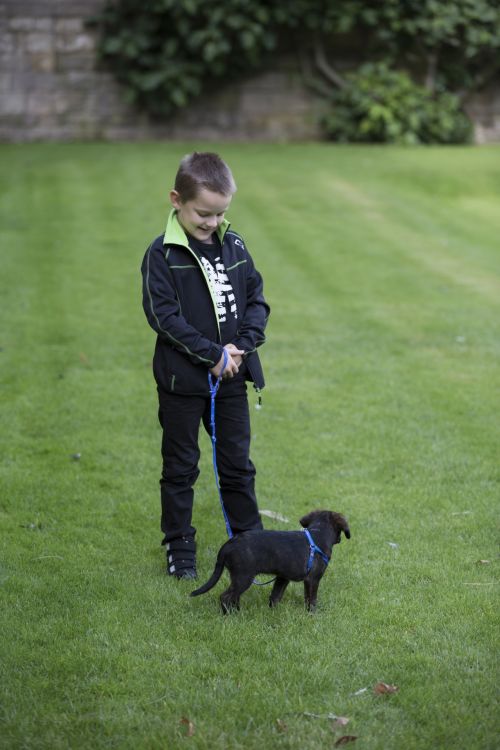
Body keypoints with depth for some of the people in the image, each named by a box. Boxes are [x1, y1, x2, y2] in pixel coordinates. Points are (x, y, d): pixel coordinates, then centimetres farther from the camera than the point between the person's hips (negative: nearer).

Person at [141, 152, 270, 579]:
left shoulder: (234, 246, 3)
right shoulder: (163, 255, -11)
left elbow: (257, 300, 6)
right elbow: (164, 316, -17)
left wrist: (242, 345, -10)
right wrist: (213, 355, -18)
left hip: (232, 376, 4)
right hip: (182, 379, -4)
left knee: (238, 464, 13)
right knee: (180, 468, 8)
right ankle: (180, 548, 20)